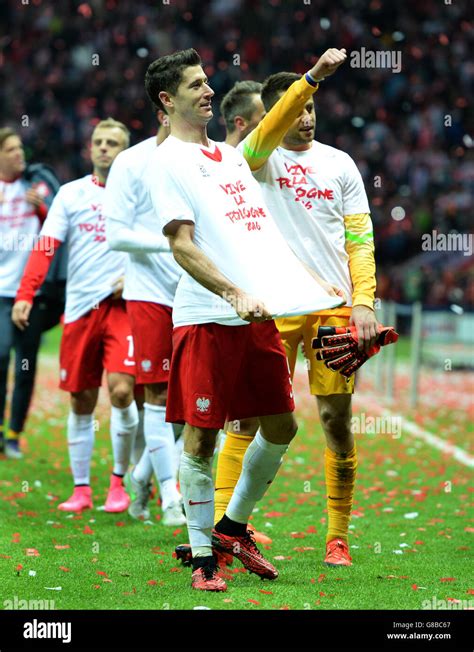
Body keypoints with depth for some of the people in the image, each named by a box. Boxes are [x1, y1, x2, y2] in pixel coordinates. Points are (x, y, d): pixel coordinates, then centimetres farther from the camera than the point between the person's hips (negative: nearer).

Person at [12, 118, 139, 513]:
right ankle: (81, 488, 15)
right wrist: (26, 295, -11)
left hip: (123, 304, -2)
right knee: (81, 402, 5)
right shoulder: (71, 194, 9)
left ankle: (119, 481, 1)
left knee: (121, 391, -15)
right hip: (80, 306, 2)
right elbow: (46, 246, 1)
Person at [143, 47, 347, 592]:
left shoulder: (230, 154, 19)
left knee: (280, 426, 8)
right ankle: (202, 557, 5)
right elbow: (182, 245, -12)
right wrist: (235, 295, -23)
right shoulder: (166, 162, -3)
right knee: (201, 435, -4)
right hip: (206, 316, -7)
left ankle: (233, 527, 25)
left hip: (261, 312, 7)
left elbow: (261, 235, 32)